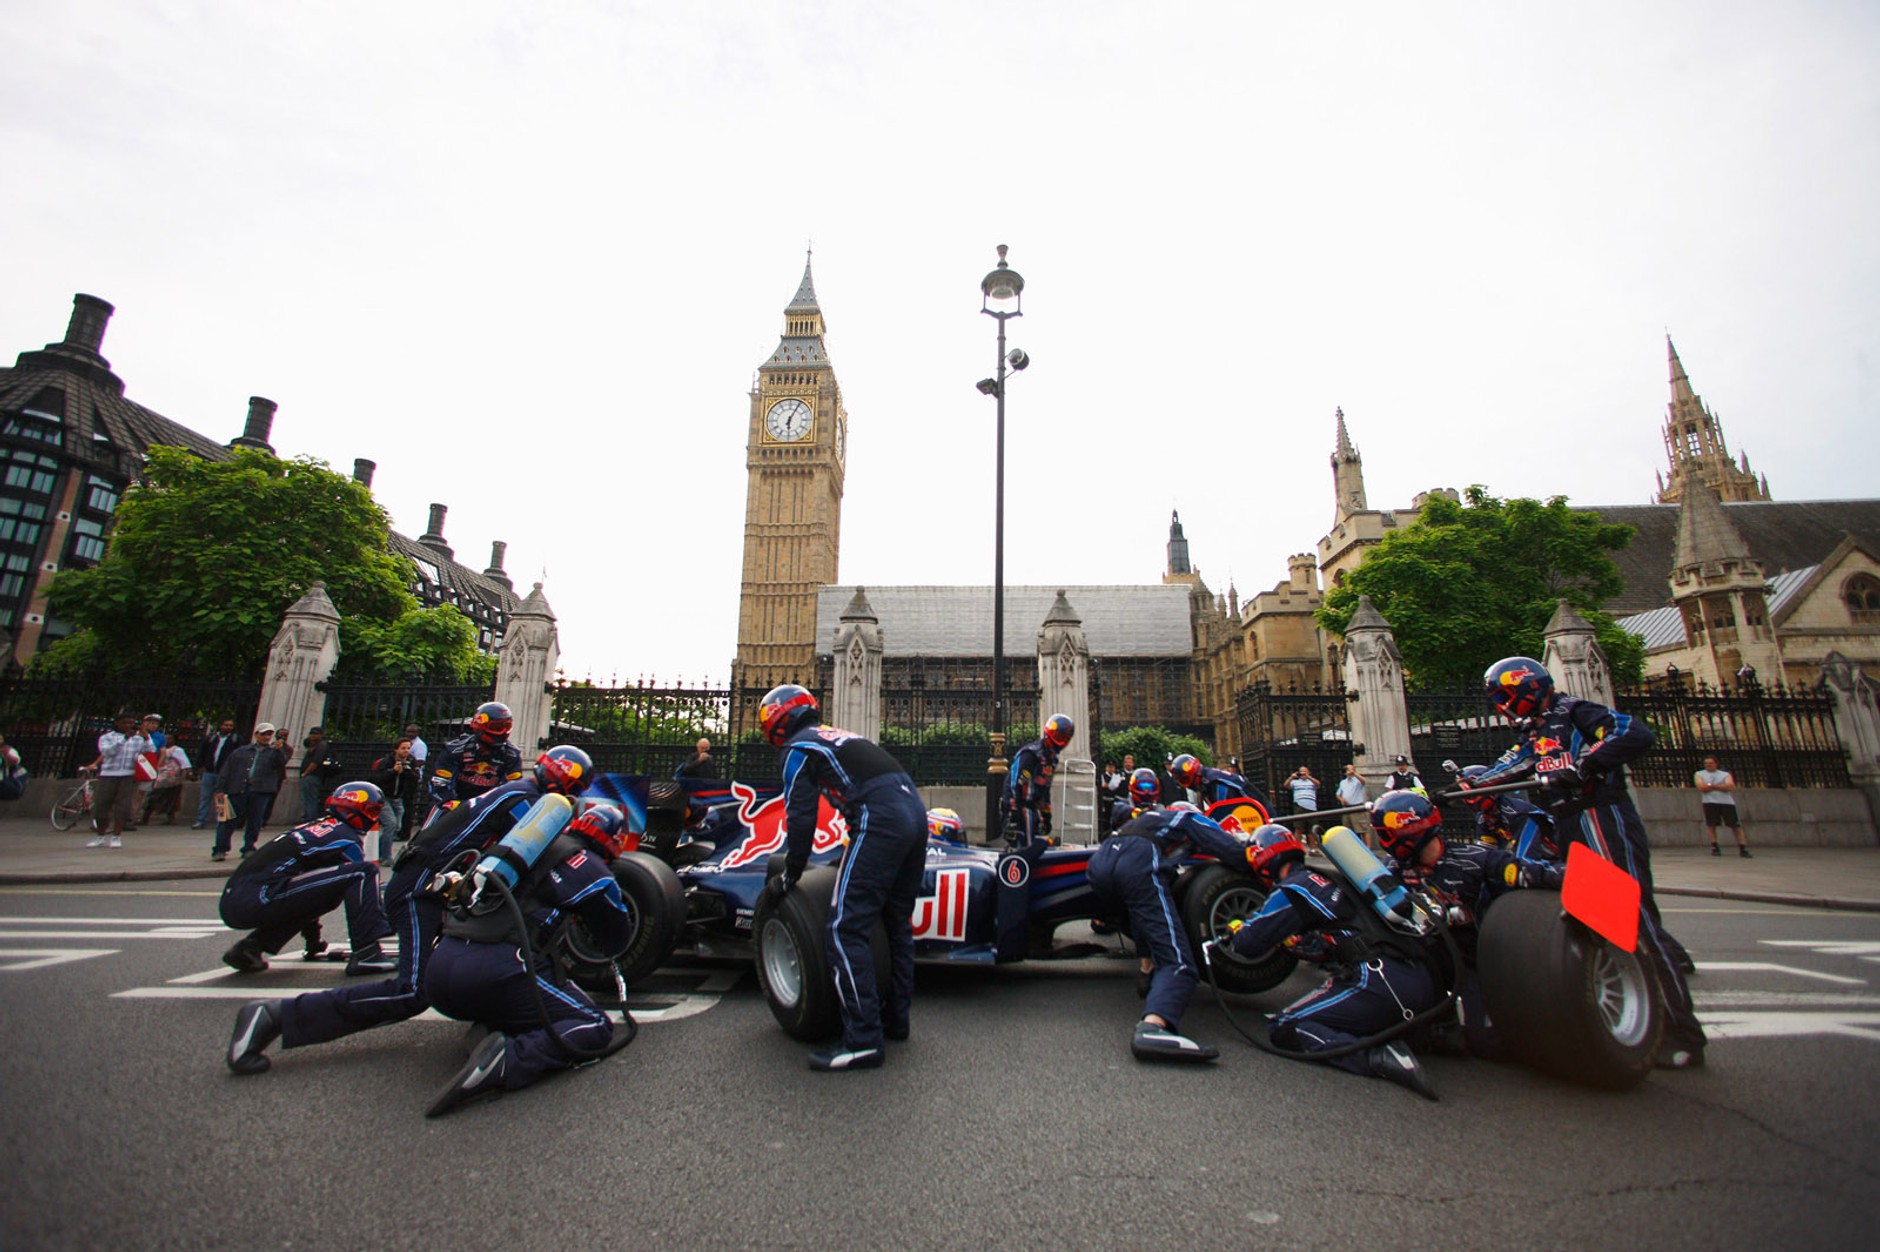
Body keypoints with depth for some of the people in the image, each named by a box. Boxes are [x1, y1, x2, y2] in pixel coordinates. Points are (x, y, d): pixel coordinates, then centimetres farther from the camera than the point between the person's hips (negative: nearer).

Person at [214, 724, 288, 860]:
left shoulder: (275, 752, 13)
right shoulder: (241, 751, 16)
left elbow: (282, 763, -7)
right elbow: (227, 770, 13)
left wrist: (279, 750, -22)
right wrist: (221, 789, 5)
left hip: (261, 792, -1)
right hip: (238, 790, 1)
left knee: (255, 822, 3)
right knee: (229, 820, 0)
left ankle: (249, 848, 13)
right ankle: (220, 850, 6)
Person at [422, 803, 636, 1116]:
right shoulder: (591, 869, 4)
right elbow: (616, 943, 17)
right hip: (494, 973, -7)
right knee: (595, 1029, 1)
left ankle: (488, 1024, 6)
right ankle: (506, 1061, -20)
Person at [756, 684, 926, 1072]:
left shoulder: (798, 748, 7)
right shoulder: (839, 736, 30)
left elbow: (800, 819, 2)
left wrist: (788, 877, 14)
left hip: (879, 821, -9)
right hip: (915, 811, 9)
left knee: (846, 929, -5)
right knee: (898, 922, 19)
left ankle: (863, 1040, -4)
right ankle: (896, 1018, 30)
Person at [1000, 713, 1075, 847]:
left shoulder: (1051, 758, 16)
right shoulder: (1030, 754, -16)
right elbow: (1015, 785, -21)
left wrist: (1046, 815, 24)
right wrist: (1013, 816, -23)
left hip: (1033, 808, 10)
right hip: (1019, 808, -10)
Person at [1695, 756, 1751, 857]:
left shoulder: (1725, 774, 14)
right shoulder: (1699, 774, 12)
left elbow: (1730, 787, -4)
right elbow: (1701, 788, -4)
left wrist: (1712, 786, -8)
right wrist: (1721, 786, -1)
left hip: (1727, 802, 1)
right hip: (1710, 803, -1)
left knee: (1736, 825, -1)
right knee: (1711, 825, -5)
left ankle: (1743, 848, 3)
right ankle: (1714, 847, 3)